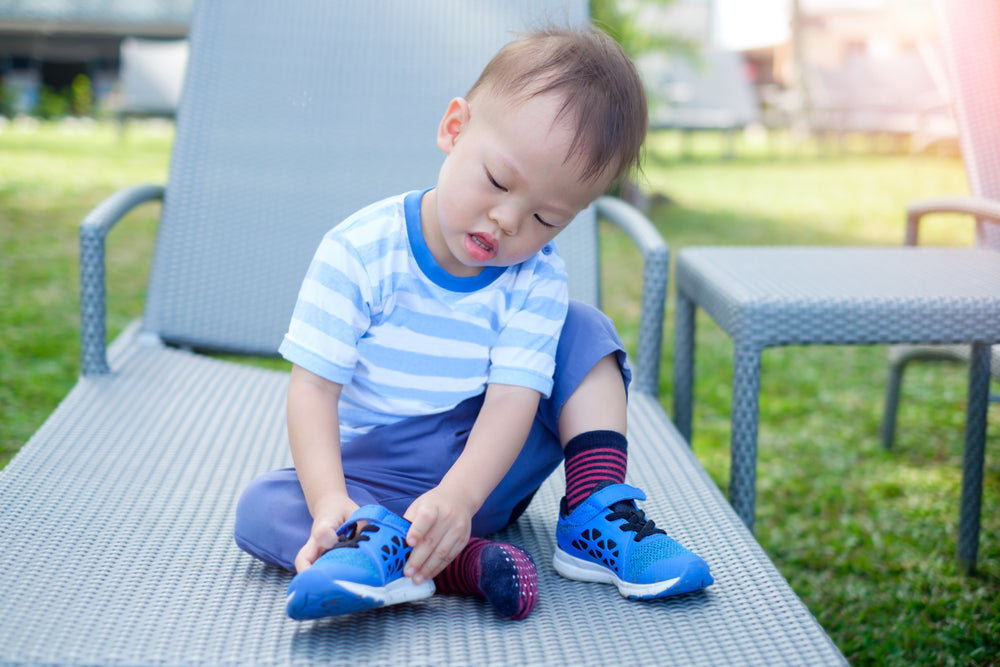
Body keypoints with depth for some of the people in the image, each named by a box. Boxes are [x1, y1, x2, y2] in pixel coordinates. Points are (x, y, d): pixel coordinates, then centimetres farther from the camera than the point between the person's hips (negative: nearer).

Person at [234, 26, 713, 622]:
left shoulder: (536, 279, -11)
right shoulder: (358, 253, -17)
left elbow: (512, 400, -21)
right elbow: (314, 388, -19)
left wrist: (457, 497, -39)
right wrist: (330, 501, -35)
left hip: (488, 473, 1)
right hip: (380, 476, -1)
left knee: (584, 330, -10)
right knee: (260, 506, -28)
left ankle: (594, 520, -18)